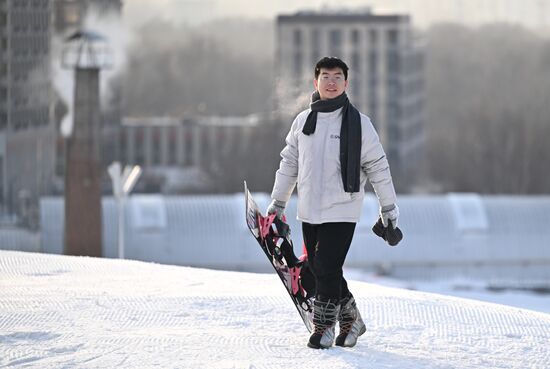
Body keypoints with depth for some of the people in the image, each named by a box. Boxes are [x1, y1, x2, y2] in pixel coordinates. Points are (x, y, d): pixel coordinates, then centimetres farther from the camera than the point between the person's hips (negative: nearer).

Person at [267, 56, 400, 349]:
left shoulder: (357, 122, -4)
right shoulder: (302, 121, 7)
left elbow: (377, 166, 2)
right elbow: (289, 163, 17)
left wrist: (388, 206, 5)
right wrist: (278, 202, 18)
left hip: (342, 211, -4)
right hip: (309, 210, 5)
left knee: (327, 268, -11)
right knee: (318, 269, 6)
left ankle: (324, 325, 3)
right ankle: (350, 318, 24)